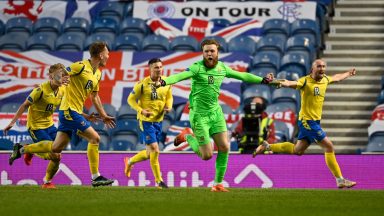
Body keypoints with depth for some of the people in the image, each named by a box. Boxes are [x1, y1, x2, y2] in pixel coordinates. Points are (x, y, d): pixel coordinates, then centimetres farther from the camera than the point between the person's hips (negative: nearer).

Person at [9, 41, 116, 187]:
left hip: (74, 112, 9)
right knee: (94, 138, -11)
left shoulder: (97, 74, 14)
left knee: (56, 148, 9)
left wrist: (103, 116, 25)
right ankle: (96, 178, -6)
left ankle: (21, 150, 20)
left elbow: (94, 97, 25)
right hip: (69, 110, -9)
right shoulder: (81, 66, -14)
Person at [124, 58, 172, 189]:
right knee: (154, 150, -11)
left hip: (158, 121, 6)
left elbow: (169, 97, 16)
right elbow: (131, 99, -6)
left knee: (149, 153, 15)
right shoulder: (143, 84, -14)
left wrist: (168, 106, -5)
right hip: (146, 121, -6)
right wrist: (141, 110, -21)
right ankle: (159, 181, 0)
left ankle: (129, 162, 42)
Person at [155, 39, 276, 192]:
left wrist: (262, 80, 23)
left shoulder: (222, 68, 4)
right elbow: (179, 76, -31)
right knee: (207, 155, -6)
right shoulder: (197, 67, -15)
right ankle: (188, 136, 22)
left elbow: (243, 76, 18)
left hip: (216, 112, 6)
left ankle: (218, 184, 9)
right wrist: (163, 82, -49)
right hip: (199, 114, -6)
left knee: (224, 147, -5)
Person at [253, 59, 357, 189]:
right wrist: (282, 83, -55)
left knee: (298, 150, 15)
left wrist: (348, 74, 44)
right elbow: (292, 84, -34)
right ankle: (340, 181, 0)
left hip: (315, 120, 9)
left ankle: (267, 147, 28)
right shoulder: (305, 81, -17)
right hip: (307, 120, -9)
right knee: (329, 147, -8)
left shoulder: (325, 79, 7)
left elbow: (336, 78, 29)